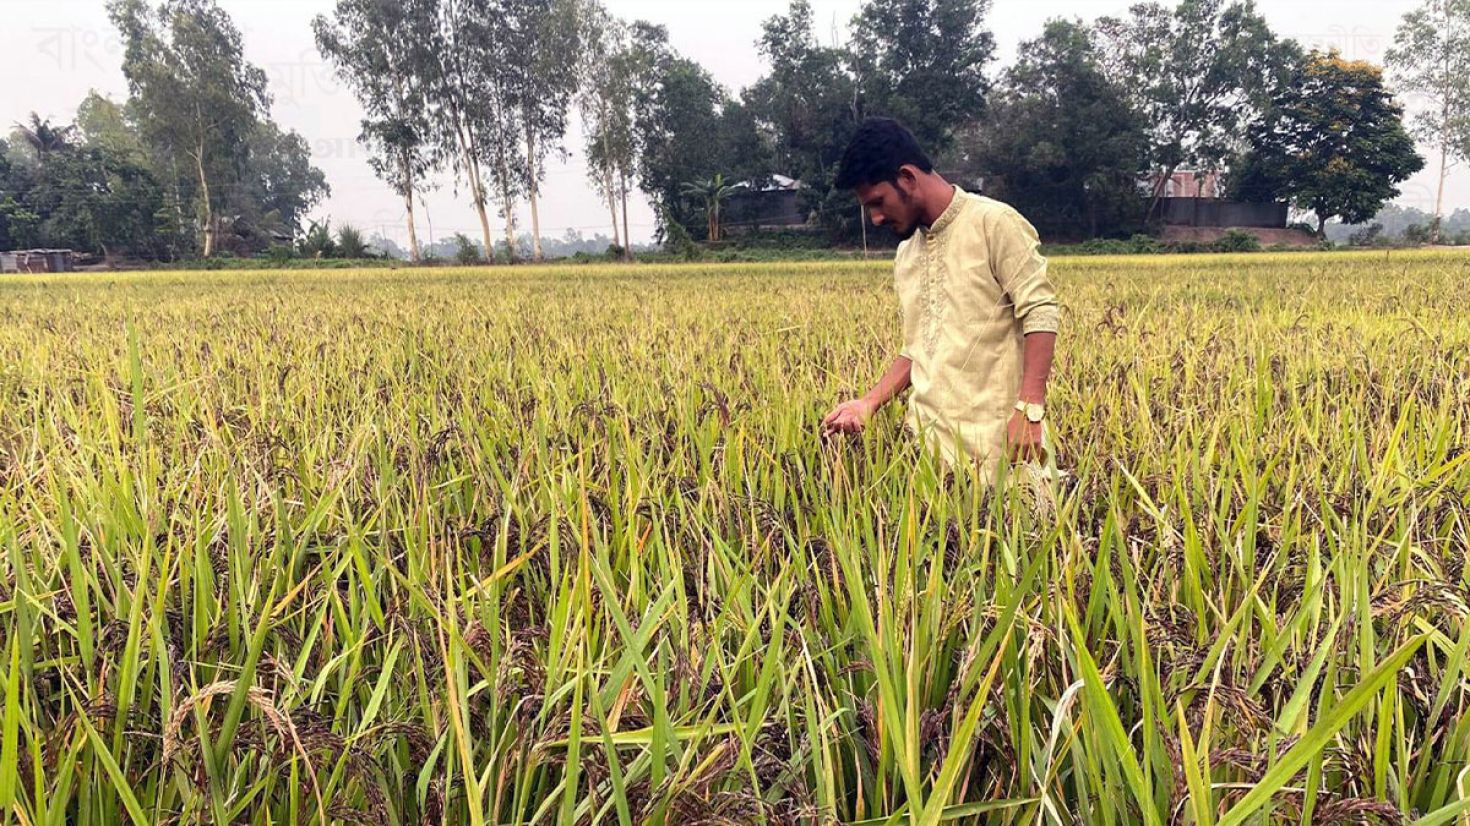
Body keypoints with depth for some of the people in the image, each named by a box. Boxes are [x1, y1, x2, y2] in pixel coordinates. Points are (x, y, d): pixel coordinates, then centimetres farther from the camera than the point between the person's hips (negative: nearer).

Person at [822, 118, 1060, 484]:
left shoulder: (995, 223, -6)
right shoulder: (906, 254, 16)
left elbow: (1039, 314, -11)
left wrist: (1030, 410, -20)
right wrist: (869, 403, 8)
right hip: (929, 440, 6)